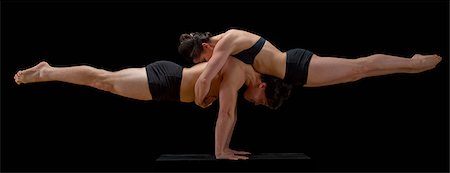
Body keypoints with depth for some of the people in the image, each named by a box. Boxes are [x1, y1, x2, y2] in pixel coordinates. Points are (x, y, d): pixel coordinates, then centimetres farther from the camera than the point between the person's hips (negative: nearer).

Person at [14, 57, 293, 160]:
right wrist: (220, 152, -19)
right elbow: (225, 113, -24)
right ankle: (46, 73, 14)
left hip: (167, 77, 9)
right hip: (163, 80, -9)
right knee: (103, 79, 1)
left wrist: (226, 147, 16)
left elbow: (231, 113, 17)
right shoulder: (237, 73, -20)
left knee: (106, 83, 15)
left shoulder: (240, 70, 9)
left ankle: (48, 70, 26)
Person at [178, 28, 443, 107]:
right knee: (359, 66, 15)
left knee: (360, 67, 0)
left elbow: (203, 80, -27)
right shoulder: (227, 36, 12)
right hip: (294, 62, 8)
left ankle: (416, 63, 11)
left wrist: (200, 102, -7)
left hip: (297, 68, -8)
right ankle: (415, 63, 23)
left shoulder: (223, 45, -16)